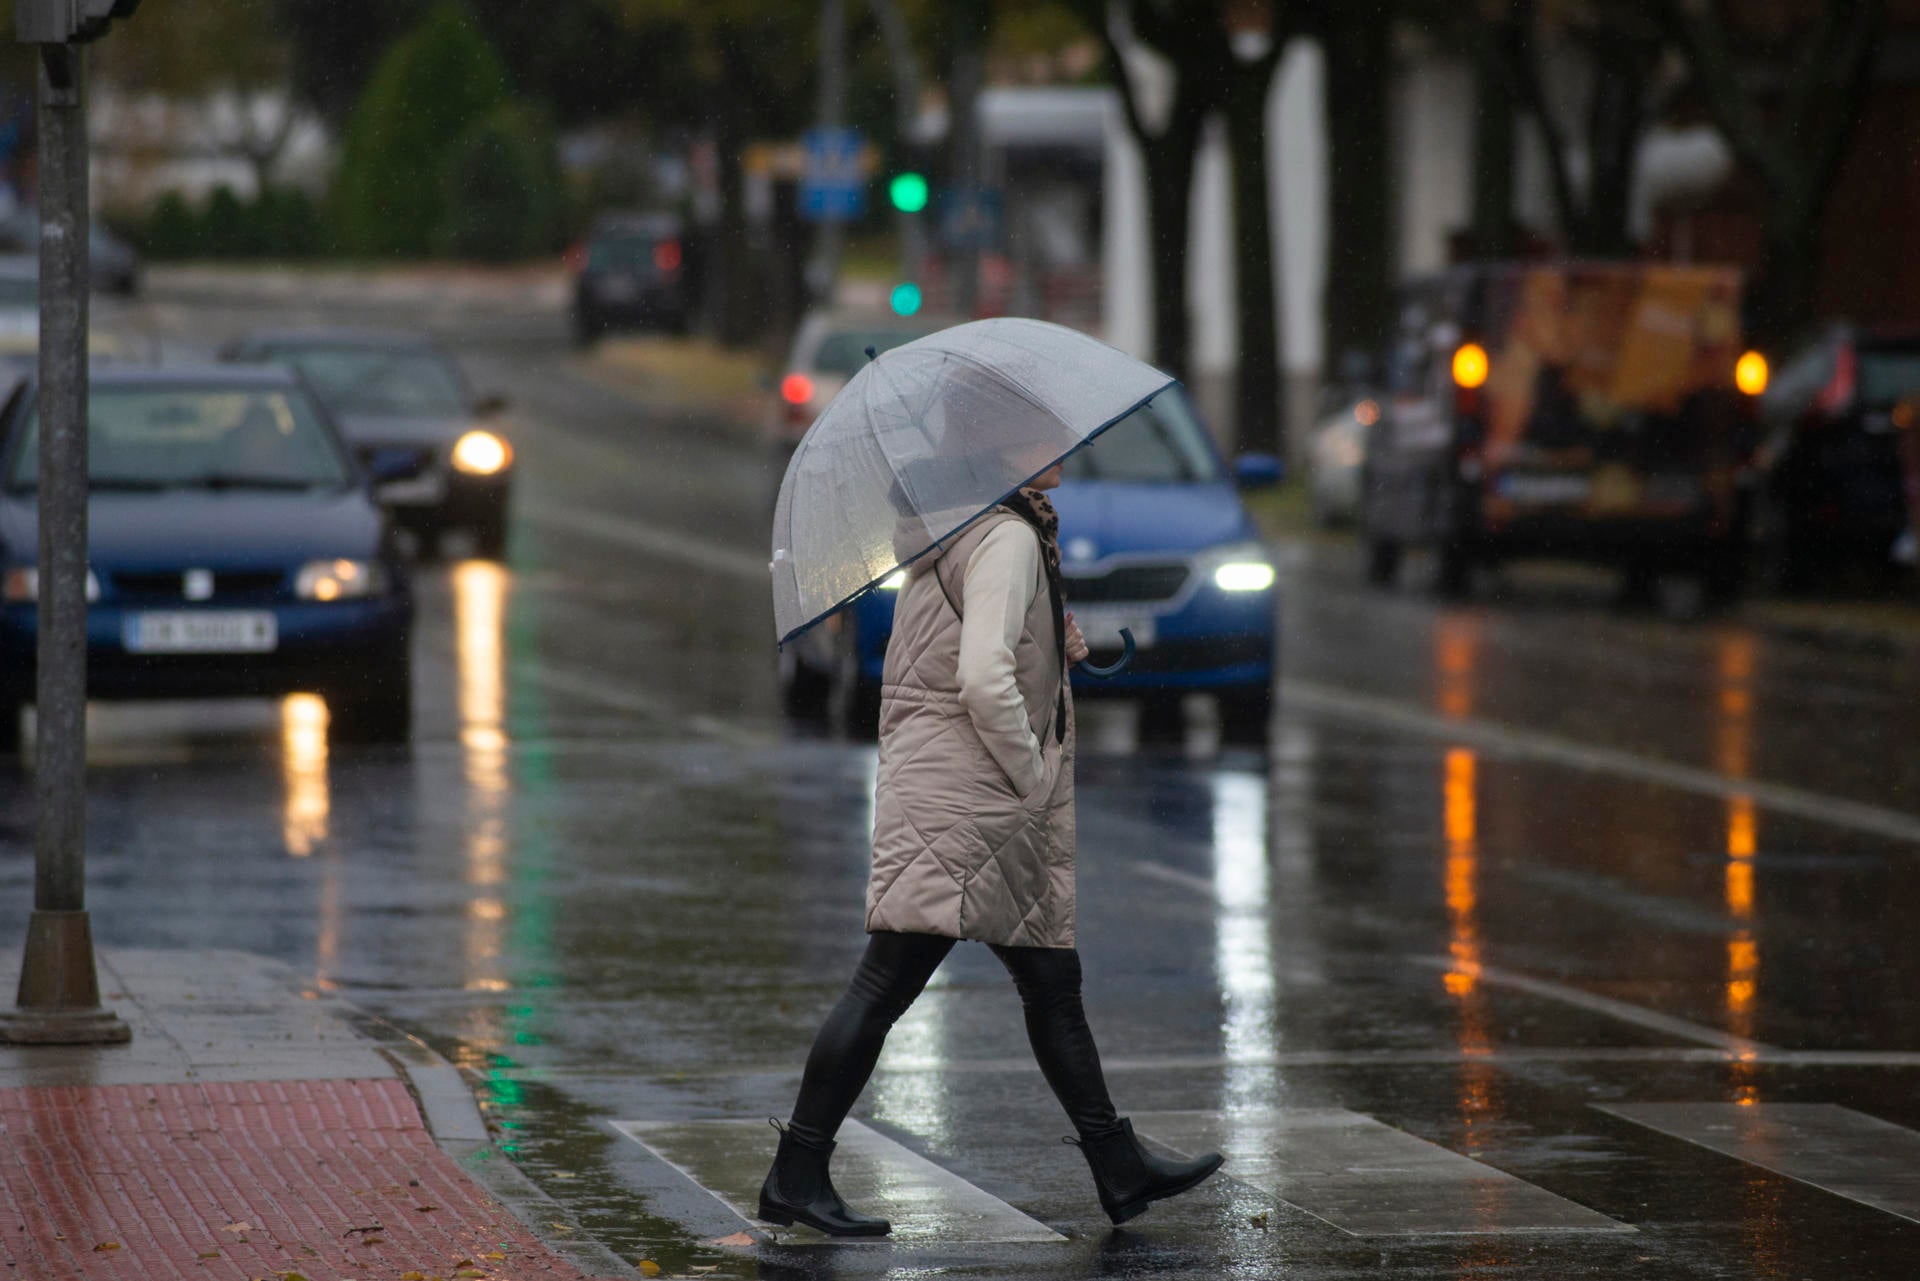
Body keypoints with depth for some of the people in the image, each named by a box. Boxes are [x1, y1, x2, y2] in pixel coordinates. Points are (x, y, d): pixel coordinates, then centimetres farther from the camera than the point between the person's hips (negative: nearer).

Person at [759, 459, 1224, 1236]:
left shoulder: (959, 532, 17)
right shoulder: (1006, 538, -14)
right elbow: (983, 678, -23)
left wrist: (1056, 647, 11)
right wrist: (1033, 774, -13)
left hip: (1002, 819, 11)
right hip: (956, 799, -11)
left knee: (1053, 984, 13)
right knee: (886, 984, -8)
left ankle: (1119, 1170, 18)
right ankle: (795, 1177, -6)